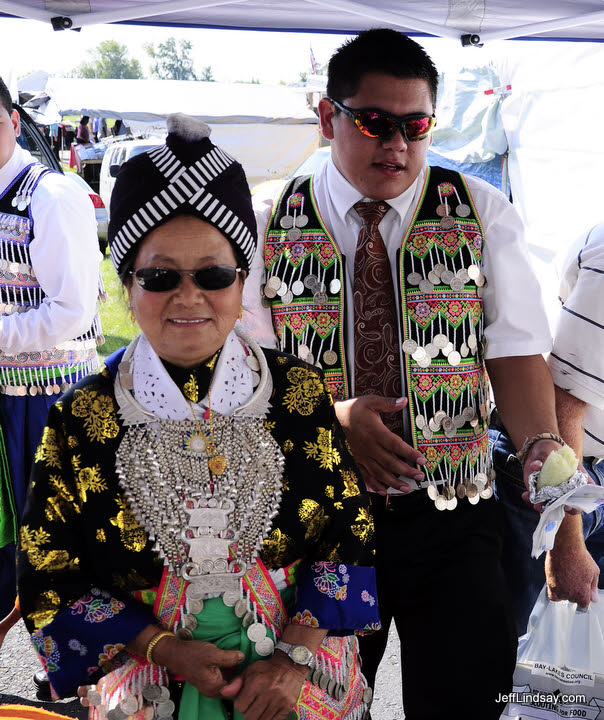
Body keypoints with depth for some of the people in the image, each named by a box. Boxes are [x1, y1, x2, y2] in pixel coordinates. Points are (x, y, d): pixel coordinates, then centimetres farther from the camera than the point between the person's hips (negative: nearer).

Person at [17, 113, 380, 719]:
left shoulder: (299, 392, -5)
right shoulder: (82, 418, -7)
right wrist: (167, 649, -13)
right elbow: (49, 582, -4)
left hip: (300, 662, 1)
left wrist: (296, 657, -13)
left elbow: (351, 533, -2)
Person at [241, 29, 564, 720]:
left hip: (451, 514, 0)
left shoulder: (482, 213, 2)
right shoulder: (269, 223, 2)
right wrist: (330, 415, -18)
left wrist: (542, 445, -22)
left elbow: (516, 352, -4)